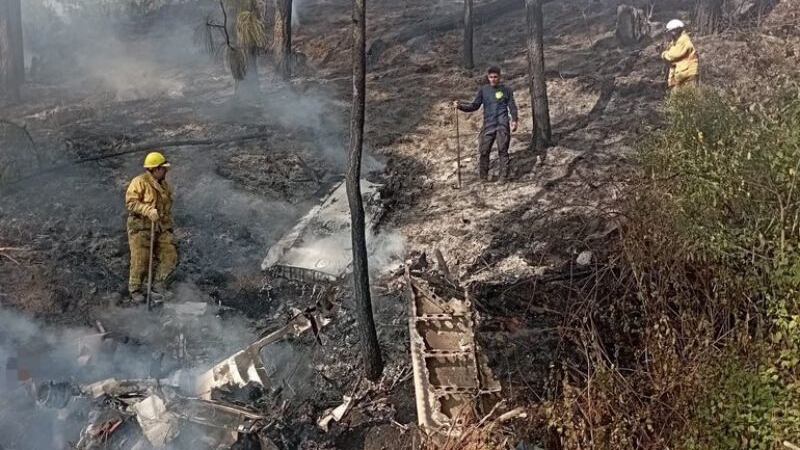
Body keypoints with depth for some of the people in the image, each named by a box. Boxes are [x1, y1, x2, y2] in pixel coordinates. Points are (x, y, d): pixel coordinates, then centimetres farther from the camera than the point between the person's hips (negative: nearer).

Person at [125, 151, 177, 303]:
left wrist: (168, 226, 22)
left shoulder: (164, 185, 14)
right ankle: (135, 290, 14)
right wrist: (148, 210, -28)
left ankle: (158, 284, 12)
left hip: (161, 228, 6)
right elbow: (130, 202, -17)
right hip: (141, 227, -6)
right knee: (140, 261, -5)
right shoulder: (139, 182, -9)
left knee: (170, 257, -4)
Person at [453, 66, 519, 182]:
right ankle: (483, 178, 7)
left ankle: (503, 177, 6)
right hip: (488, 125, 2)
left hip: (503, 126, -2)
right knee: (483, 151, -3)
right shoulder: (483, 90, 10)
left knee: (503, 151, -1)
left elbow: (512, 107, 5)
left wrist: (514, 120, -9)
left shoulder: (506, 90, 5)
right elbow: (475, 106, 11)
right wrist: (460, 105, -2)